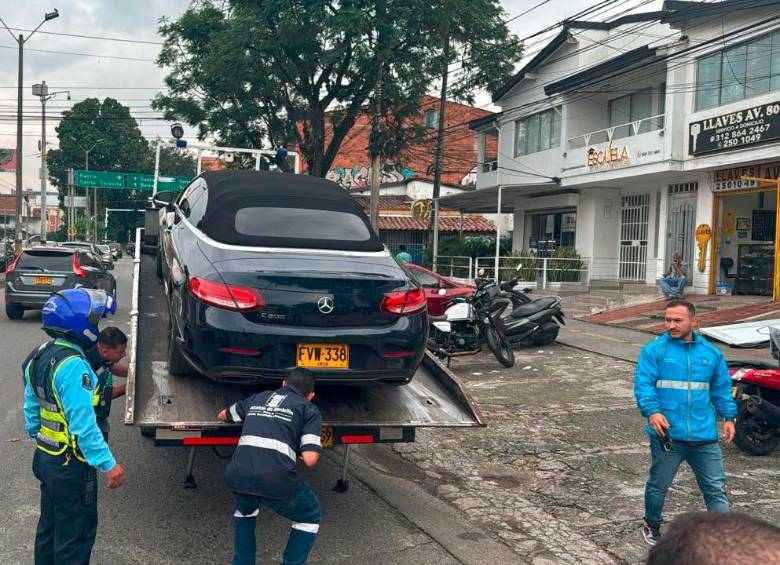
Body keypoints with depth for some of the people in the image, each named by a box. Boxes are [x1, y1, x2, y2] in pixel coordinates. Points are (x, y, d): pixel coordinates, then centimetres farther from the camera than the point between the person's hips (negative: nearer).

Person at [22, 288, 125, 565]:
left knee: (49, 525, 23)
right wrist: (109, 464, -24)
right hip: (71, 464, -9)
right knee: (75, 532, 4)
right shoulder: (74, 367, -27)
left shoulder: (40, 356, 3)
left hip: (46, 457, 9)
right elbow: (84, 425, -29)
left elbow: (32, 407, 14)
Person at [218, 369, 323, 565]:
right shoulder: (309, 409, 13)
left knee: (245, 509, 39)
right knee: (310, 518, 25)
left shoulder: (257, 398, 26)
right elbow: (310, 459, 0)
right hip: (276, 482, -4)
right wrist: (316, 447, 23)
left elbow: (223, 416, 44)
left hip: (237, 477, 4)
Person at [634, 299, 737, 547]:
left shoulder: (711, 352, 9)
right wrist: (652, 411, -27)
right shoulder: (654, 350, -4)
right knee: (658, 486, 14)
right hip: (667, 435, -2)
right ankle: (652, 526, 37)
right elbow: (643, 384, -12)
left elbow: (722, 389, 18)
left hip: (704, 436, 2)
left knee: (716, 489, 3)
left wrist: (728, 417, 8)